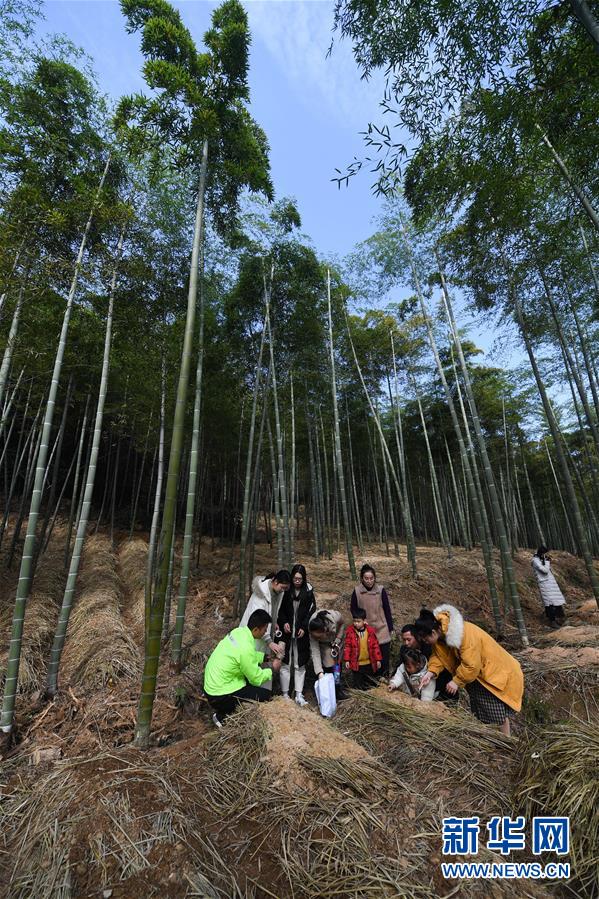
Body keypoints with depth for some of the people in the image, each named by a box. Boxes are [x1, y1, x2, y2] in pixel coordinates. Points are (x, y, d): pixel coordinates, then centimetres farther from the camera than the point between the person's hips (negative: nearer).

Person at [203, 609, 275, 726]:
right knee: (267, 696, -4)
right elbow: (257, 679, -15)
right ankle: (224, 716, 5)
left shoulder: (239, 631, -6)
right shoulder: (245, 648, -29)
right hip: (219, 695, -8)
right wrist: (272, 669, 0)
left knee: (256, 668, 16)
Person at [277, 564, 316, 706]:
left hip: (301, 633, 0)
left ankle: (299, 695, 19)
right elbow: (280, 609, 4)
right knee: (285, 663, 6)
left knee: (300, 664, 8)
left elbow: (312, 612, 0)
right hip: (286, 632, 0)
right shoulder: (286, 590, -5)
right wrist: (284, 622, -10)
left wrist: (304, 627, -8)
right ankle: (285, 694, 19)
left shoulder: (308, 591, -4)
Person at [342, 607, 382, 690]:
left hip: (369, 663, 2)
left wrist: (378, 659, 0)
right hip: (356, 664, -1)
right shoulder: (350, 631, -11)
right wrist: (347, 660, -9)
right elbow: (347, 646, -7)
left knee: (370, 683, 17)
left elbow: (375, 646, 0)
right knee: (357, 685, 11)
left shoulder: (371, 631, -7)